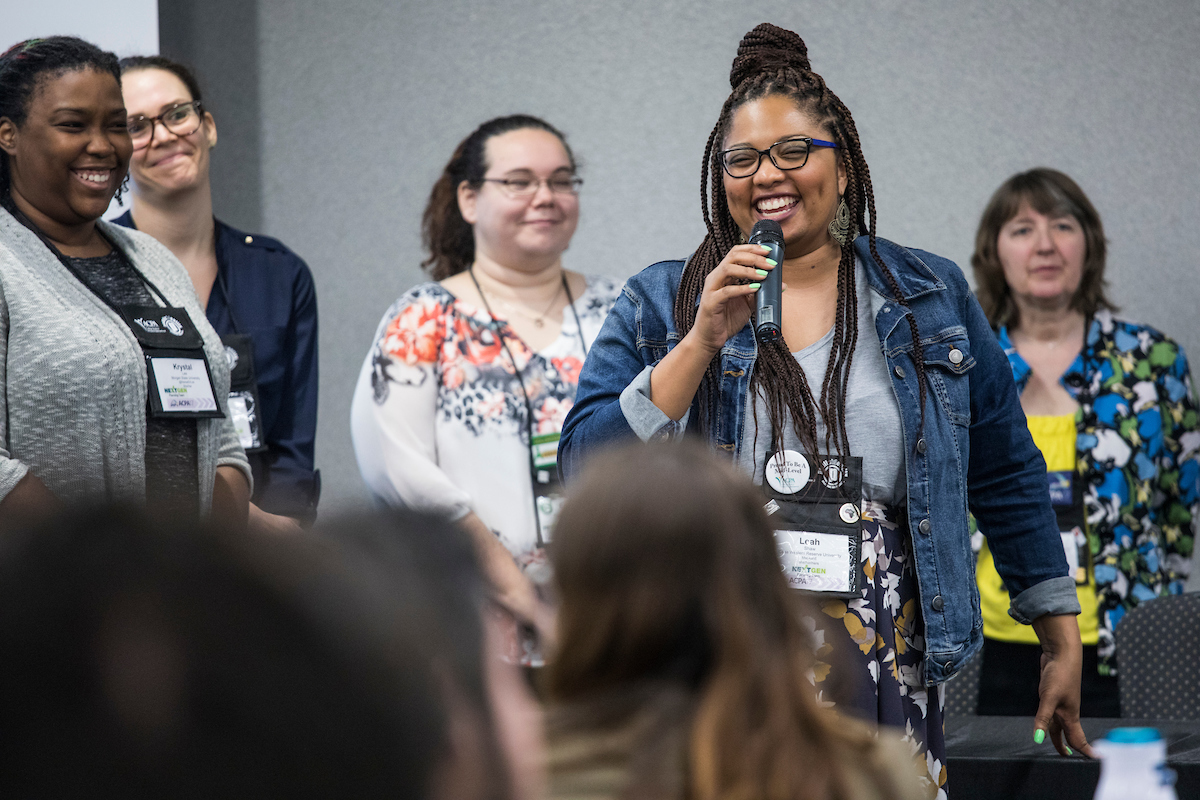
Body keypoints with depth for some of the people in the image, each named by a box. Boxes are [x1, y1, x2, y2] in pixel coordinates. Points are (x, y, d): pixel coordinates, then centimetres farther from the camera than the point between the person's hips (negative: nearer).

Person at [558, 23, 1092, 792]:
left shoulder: (931, 298, 10)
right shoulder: (658, 305, 7)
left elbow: (1009, 482, 14)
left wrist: (1064, 643, 14)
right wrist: (704, 341, -12)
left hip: (882, 679, 1)